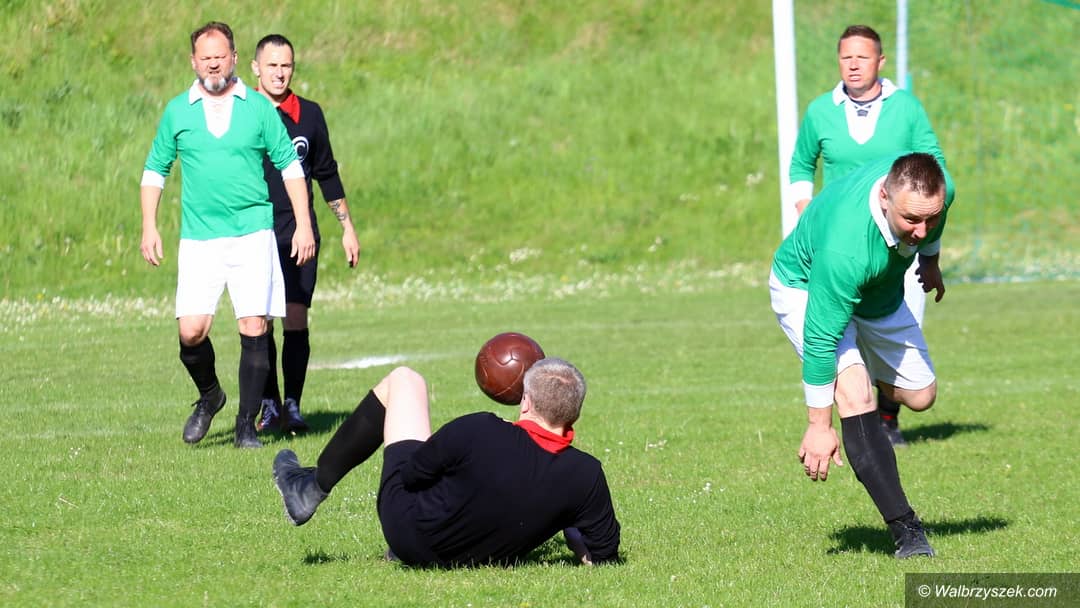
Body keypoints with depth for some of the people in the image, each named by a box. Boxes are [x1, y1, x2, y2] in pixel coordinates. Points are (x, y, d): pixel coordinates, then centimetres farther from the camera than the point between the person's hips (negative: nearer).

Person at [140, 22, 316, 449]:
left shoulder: (259, 108, 5)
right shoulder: (177, 112, 7)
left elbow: (290, 165, 10)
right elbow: (155, 170, 15)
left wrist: (303, 224, 3)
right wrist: (149, 227, 5)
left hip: (253, 236, -1)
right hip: (198, 240, 1)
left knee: (254, 330, -6)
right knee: (191, 332, -9)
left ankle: (246, 426, 4)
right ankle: (209, 396, 20)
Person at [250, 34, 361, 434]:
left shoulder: (309, 115, 8)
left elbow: (327, 175, 16)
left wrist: (347, 228, 16)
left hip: (299, 233, 1)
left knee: (295, 319, -7)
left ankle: (293, 405, -2)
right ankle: (269, 405, 7)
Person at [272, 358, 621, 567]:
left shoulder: (478, 432, -30)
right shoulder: (586, 475, -24)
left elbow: (411, 473, -15)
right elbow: (604, 554, -12)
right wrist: (562, 521, 6)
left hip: (410, 535, -3)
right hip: (487, 555, 3)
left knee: (403, 381, 9)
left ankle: (312, 488, 21)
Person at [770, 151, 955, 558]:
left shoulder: (938, 188, -29)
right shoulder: (845, 246, -46)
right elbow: (820, 338, -37)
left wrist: (930, 262, 19)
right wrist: (819, 426, -32)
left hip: (882, 292, 7)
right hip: (805, 287, -6)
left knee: (920, 395, 13)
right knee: (853, 390, -27)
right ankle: (905, 529, -27)